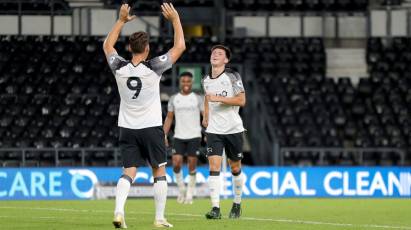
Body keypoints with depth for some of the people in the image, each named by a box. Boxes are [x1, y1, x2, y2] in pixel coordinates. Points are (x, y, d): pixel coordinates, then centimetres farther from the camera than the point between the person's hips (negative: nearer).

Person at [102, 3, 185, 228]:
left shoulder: (120, 68, -5)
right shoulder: (153, 67, -14)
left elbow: (107, 45, 16)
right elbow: (179, 46, -5)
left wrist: (121, 20, 18)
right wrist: (175, 19, 3)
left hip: (128, 129, 3)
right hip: (151, 127, -3)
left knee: (128, 172, 1)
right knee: (159, 172, 9)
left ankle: (119, 210, -20)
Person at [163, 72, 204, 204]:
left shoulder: (197, 99, 3)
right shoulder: (174, 99, 9)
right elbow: (169, 118, 12)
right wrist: (164, 135, 3)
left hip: (194, 136, -2)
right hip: (179, 137, 2)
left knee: (192, 165, -3)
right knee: (176, 164, -10)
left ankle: (190, 194, 8)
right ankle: (181, 189, 11)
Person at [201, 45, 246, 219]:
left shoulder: (232, 76, -7)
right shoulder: (206, 80, 8)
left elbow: (241, 100, -15)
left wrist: (219, 99, -22)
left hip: (233, 129, -3)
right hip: (214, 131, 3)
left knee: (235, 168, 9)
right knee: (214, 167, -13)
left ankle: (237, 204, 29)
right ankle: (215, 208, -18)